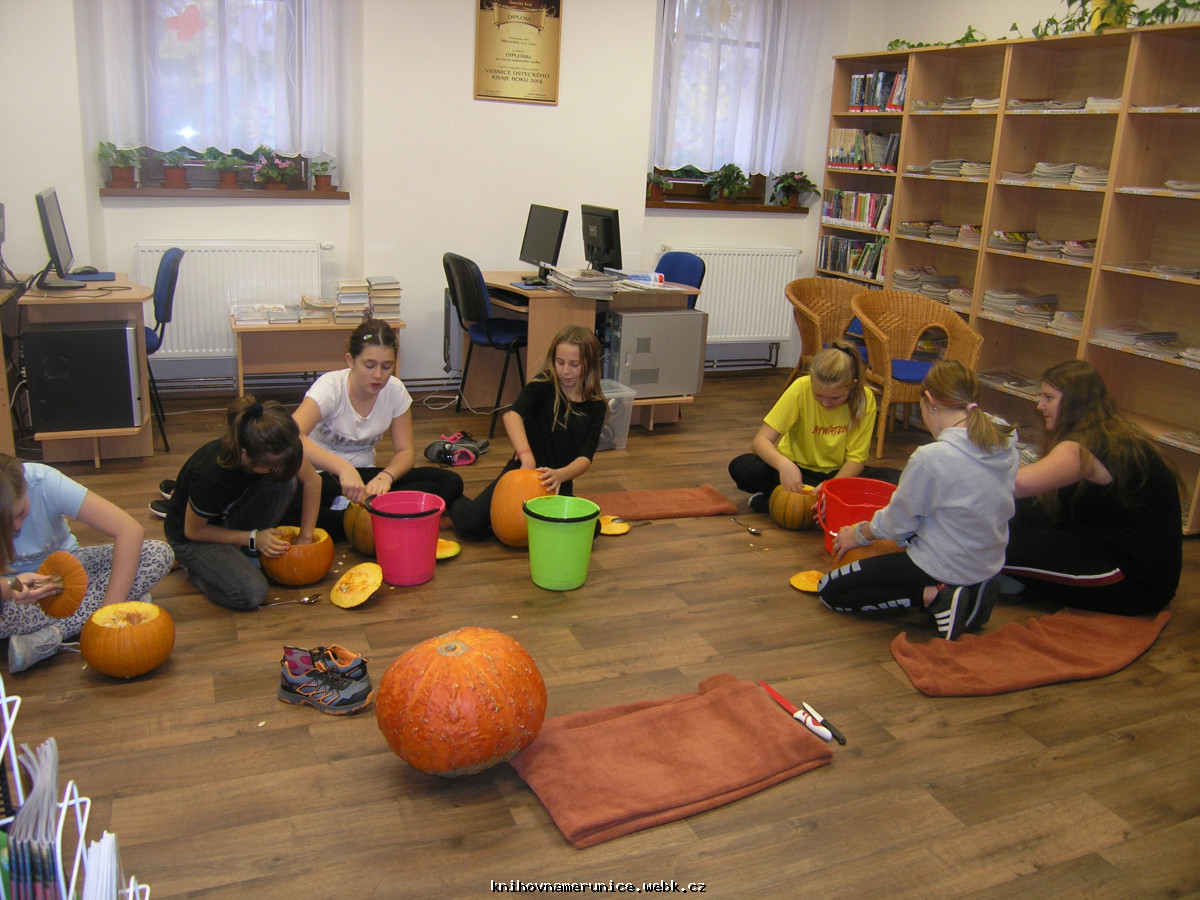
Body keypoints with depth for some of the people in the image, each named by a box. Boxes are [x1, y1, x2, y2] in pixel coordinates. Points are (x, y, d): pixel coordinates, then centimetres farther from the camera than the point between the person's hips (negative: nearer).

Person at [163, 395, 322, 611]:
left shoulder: (274, 450, -25)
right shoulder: (209, 477, -39)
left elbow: (312, 480, -9)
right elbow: (193, 531, -22)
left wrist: (305, 537, -8)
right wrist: (253, 538, -22)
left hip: (228, 516, 6)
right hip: (190, 537, -6)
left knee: (286, 481, -21)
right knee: (251, 593, -27)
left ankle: (244, 553, -3)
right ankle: (192, 564, 2)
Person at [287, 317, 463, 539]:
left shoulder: (395, 390, -6)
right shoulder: (330, 387, -20)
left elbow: (405, 451, -2)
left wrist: (385, 476, -25)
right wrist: (343, 468, -49)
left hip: (364, 476, 5)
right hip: (323, 477, -5)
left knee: (450, 482, -16)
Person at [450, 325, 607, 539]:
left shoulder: (595, 407, 0)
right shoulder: (543, 386, -7)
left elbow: (586, 457, -10)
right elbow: (512, 415, -26)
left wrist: (560, 475, -32)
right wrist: (526, 457, -41)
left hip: (559, 482, 3)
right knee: (471, 524, -22)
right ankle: (453, 499, 17)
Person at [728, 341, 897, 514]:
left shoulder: (864, 399, -16)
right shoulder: (801, 388, -19)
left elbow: (856, 458, -14)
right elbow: (760, 440, -22)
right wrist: (783, 464, -43)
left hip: (838, 474, 2)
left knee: (892, 480, -28)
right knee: (741, 468, -28)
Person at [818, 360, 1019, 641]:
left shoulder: (931, 458, -27)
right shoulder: (1006, 441, -6)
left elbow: (896, 525, -12)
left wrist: (858, 534, 8)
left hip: (942, 566, -7)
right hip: (989, 564, 7)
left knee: (830, 591, 4)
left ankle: (936, 596, -7)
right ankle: (969, 590, 9)